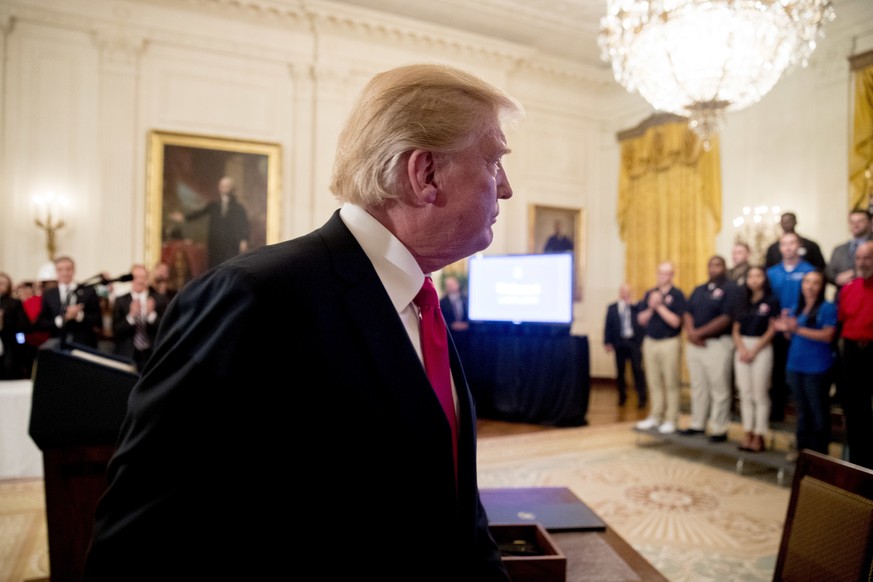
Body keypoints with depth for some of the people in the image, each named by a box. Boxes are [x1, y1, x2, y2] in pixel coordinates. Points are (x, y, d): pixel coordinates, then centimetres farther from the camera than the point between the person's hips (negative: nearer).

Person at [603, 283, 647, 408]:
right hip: (619, 343, 2)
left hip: (634, 342, -2)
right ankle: (622, 396, 20)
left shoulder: (637, 307, 4)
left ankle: (642, 397, 4)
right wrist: (607, 342, 0)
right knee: (620, 371, 8)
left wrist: (633, 304, -13)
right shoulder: (612, 307, 8)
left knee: (637, 370, -3)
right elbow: (608, 326, 6)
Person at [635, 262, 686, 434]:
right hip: (650, 342, 5)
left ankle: (671, 420, 5)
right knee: (654, 382, 11)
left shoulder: (677, 295, -5)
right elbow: (641, 320, 7)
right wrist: (650, 308, -9)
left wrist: (660, 306, -15)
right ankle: (655, 417, 20)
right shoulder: (649, 293, 10)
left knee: (671, 383, 0)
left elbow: (676, 321, -13)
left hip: (669, 342, -5)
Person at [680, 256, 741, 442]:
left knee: (719, 389, -2)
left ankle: (720, 429, 6)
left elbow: (726, 318, -15)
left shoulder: (731, 288, -5)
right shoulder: (698, 290, 16)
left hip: (718, 343, -6)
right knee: (698, 387, 12)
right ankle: (697, 425, 22)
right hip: (695, 344, 7)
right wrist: (691, 332, -11)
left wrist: (699, 333, -14)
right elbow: (687, 313, 9)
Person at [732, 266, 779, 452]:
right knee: (745, 394, 5)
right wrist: (742, 349, -8)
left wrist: (754, 351, -12)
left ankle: (759, 436, 4)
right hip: (742, 348, 5)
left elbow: (772, 330, -7)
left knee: (760, 394, -2)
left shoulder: (771, 301, -1)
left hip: (762, 349, -5)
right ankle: (747, 433, 11)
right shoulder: (744, 303, 13)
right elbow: (735, 330, 9)